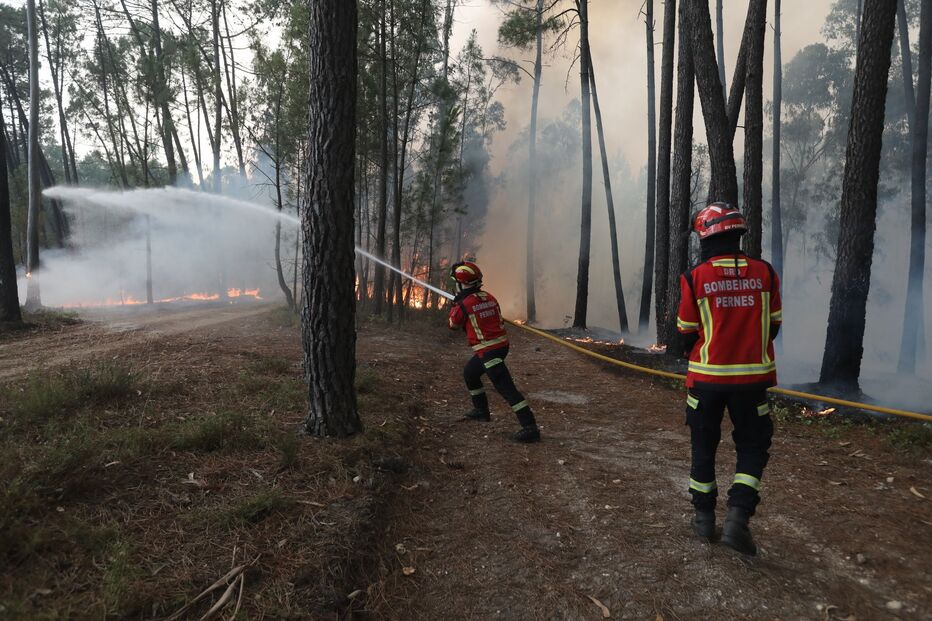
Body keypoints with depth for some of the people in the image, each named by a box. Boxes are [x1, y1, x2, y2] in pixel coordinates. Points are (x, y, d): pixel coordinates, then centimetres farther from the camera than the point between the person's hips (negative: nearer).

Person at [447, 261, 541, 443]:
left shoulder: (464, 304, -14)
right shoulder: (489, 297, 5)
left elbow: (454, 324, 5)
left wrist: (455, 304, 19)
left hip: (488, 350, -9)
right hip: (501, 344, 9)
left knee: (506, 388, -11)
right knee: (470, 373, 27)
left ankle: (530, 428, -15)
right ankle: (481, 410, 38)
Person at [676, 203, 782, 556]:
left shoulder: (695, 278, -10)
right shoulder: (764, 274, -4)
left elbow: (686, 333, -2)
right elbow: (772, 327, 4)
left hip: (707, 377, -1)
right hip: (751, 377, 1)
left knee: (704, 446, 15)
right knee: (753, 446, 16)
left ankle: (704, 518, 24)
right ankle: (738, 516, 2)